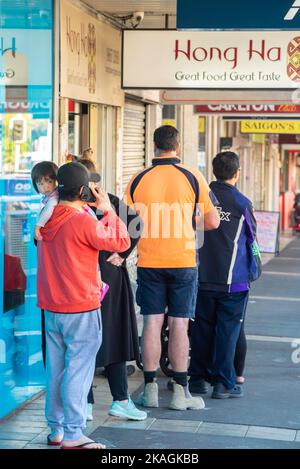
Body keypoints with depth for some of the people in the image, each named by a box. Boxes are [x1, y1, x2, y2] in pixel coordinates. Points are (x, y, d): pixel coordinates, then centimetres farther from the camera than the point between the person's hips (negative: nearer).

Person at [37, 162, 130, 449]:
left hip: (51, 308, 7)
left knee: (55, 371, 13)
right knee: (78, 371, -2)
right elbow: (121, 242, -10)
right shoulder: (84, 222, -17)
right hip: (81, 310, -7)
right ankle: (73, 436, 1)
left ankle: (56, 430, 20)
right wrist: (107, 211, 1)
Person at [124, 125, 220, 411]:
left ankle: (150, 390, 11)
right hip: (183, 262, -1)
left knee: (151, 323, 7)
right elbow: (213, 223, -1)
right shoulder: (193, 178, -6)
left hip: (148, 262, 2)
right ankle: (180, 392, 7)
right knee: (179, 326, 3)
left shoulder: (138, 180, -1)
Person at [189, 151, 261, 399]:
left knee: (202, 327, 12)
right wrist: (253, 268, 24)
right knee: (228, 329, 3)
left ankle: (199, 377, 18)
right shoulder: (242, 203, -7)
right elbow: (251, 239, 5)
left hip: (201, 278, 3)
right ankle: (224, 382, 4)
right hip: (232, 279, -3)